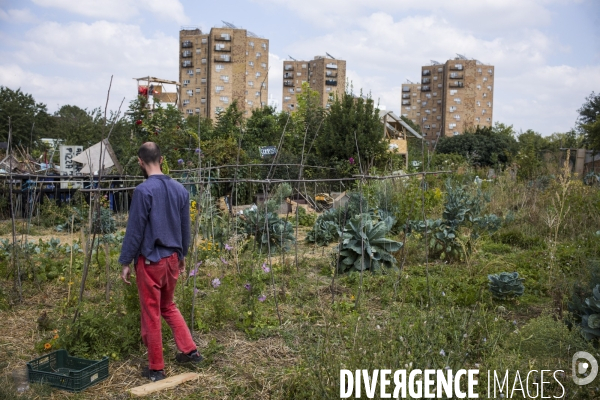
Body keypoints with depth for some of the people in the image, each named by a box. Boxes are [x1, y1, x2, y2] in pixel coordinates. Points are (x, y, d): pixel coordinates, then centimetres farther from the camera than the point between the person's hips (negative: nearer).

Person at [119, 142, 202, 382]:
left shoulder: (144, 190, -16)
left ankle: (156, 369, 16)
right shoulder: (180, 189, 3)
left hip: (150, 261, -6)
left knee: (151, 315, 6)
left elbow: (134, 230, -14)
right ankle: (189, 350, 22)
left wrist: (125, 263, -5)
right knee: (168, 306, 24)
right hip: (173, 258, 6)